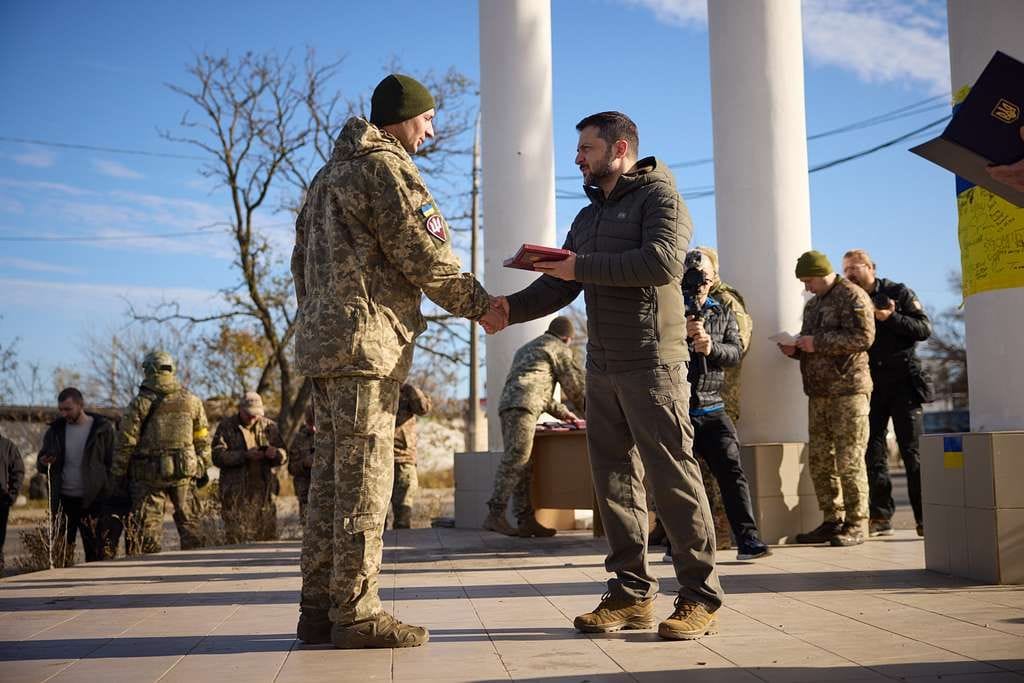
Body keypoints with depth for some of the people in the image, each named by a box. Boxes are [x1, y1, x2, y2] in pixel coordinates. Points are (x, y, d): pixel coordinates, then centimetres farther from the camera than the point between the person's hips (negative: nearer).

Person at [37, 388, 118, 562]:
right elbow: (42, 463, 16)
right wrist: (44, 463, -10)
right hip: (64, 501, 3)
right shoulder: (55, 430, 8)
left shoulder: (103, 428, -3)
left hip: (93, 501, -3)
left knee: (99, 555, -2)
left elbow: (113, 465, -3)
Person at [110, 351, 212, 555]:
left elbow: (126, 442, -5)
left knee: (149, 526, 4)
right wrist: (203, 468, 17)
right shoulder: (192, 400, 4)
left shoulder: (140, 403, -6)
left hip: (150, 475, -2)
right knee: (189, 523, 11)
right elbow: (203, 440, 8)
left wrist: (118, 474, 3)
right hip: (185, 473, 2)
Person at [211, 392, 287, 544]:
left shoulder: (269, 426, 13)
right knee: (237, 538, -3)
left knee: (268, 536, 3)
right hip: (236, 495, -3)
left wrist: (275, 454, -13)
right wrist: (244, 455, -21)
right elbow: (217, 456, -8)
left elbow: (283, 455, 12)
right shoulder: (226, 427, 4)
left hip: (264, 493, 3)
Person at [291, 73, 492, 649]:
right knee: (365, 479, -8)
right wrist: (480, 304, 1)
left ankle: (320, 609, 13)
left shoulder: (332, 172, 25)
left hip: (323, 342, 10)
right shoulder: (384, 167, -6)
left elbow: (302, 260, 25)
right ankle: (356, 613, -4)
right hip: (367, 342, -10)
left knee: (333, 477, 9)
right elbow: (426, 257, -10)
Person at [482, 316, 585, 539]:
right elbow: (575, 385, 10)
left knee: (521, 465, 4)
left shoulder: (526, 349, 36)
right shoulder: (559, 348, 11)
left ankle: (526, 520, -1)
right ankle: (495, 515, -25)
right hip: (523, 406, -9)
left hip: (507, 405, 9)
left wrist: (562, 412, 41)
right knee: (516, 458, -17)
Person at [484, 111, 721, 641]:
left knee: (672, 475, -7)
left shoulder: (659, 196, -1)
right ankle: (631, 593, 14)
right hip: (601, 368, 8)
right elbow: (558, 286, 16)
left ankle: (700, 597, 0)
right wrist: (512, 308, -3)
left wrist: (583, 267, -18)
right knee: (614, 479, 7)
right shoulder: (589, 215, 22)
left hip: (651, 362, -8)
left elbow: (663, 261, -20)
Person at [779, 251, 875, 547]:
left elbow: (864, 336, -17)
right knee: (819, 460, 7)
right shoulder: (812, 303, 21)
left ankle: (855, 526, 0)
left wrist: (818, 342, -18)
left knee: (849, 460, -7)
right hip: (818, 392, 8)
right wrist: (795, 348, 6)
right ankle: (832, 522, 15)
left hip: (848, 389, -8)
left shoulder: (851, 296, -4)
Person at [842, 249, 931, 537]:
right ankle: (880, 516, 7)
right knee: (873, 451, 2)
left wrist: (891, 318, -16)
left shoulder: (898, 293, 2)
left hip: (902, 382, -4)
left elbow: (925, 328, -5)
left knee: (912, 452, -2)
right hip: (870, 386, 4)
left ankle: (924, 517, 2)